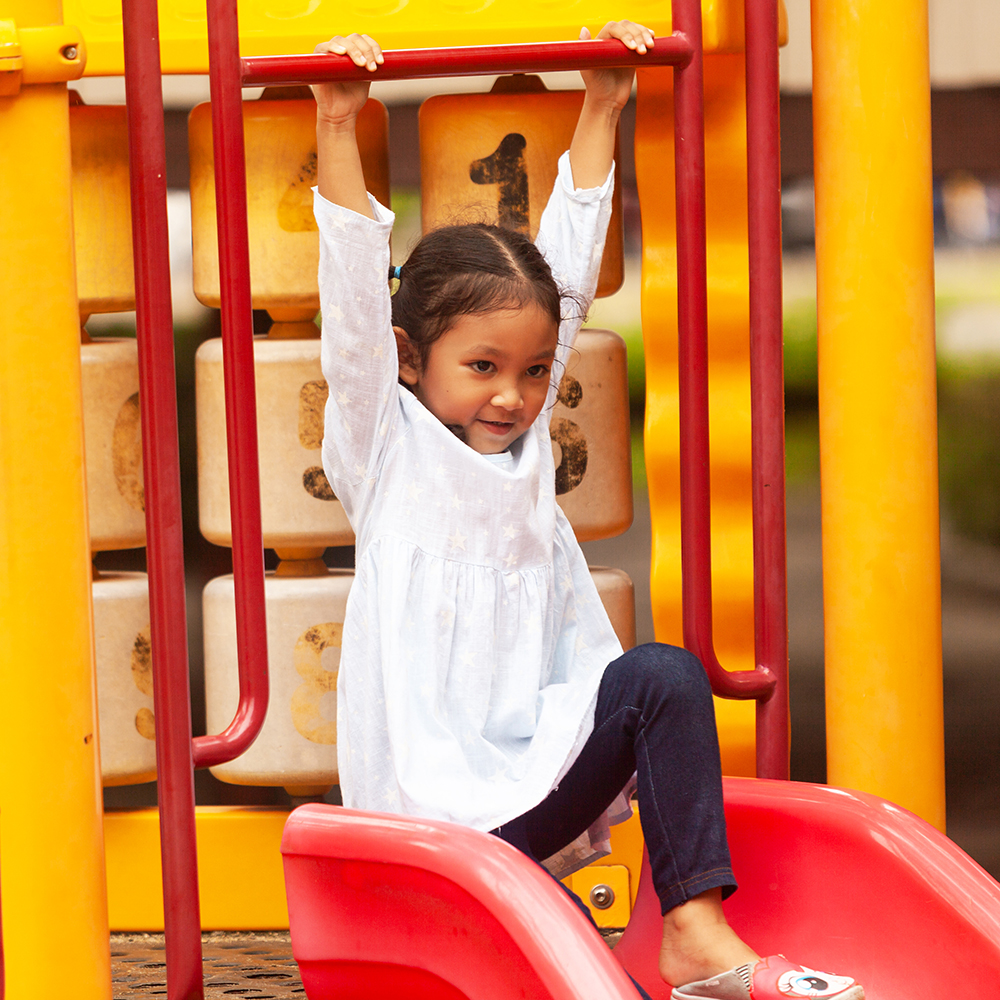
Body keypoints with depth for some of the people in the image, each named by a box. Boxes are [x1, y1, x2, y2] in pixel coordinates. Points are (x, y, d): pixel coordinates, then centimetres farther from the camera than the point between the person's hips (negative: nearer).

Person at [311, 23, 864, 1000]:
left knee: (662, 676, -19)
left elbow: (566, 267, 13)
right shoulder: (385, 447, -1)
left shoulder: (525, 438, 12)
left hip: (527, 771, 6)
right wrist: (337, 128, -19)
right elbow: (354, 297, -13)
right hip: (429, 803, -6)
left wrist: (601, 111, 13)